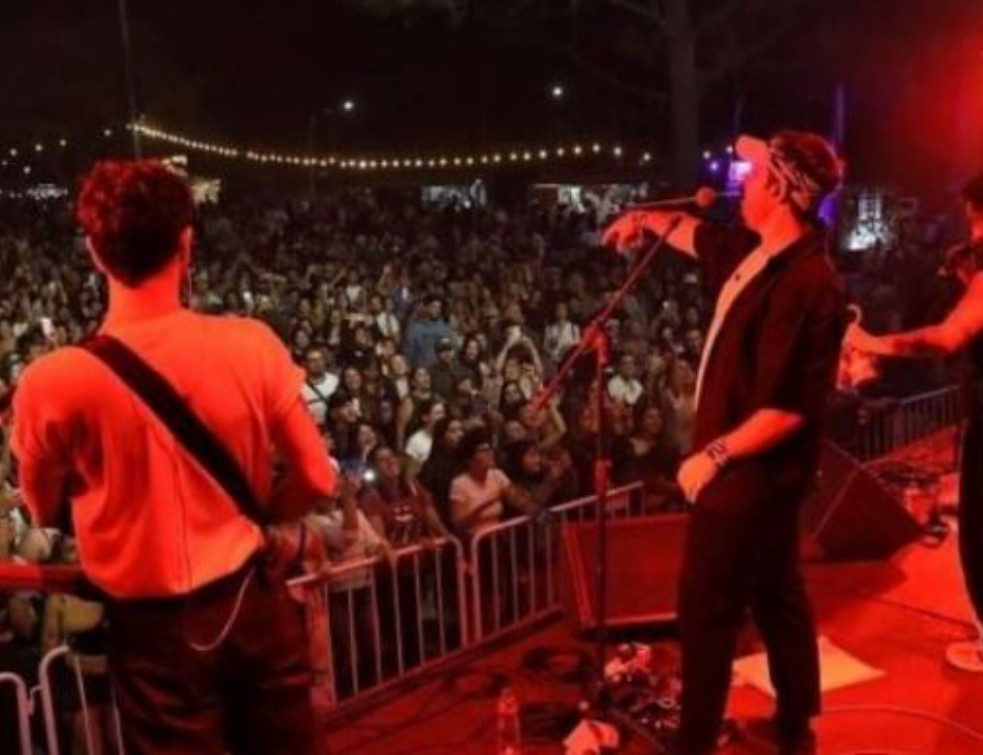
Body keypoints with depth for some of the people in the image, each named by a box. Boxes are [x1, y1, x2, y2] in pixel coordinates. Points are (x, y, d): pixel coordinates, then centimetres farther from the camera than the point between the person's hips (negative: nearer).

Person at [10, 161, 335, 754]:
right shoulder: (252, 345, -16)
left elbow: (47, 513, 0)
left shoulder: (51, 384, -18)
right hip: (253, 600, 2)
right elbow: (316, 479, -7)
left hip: (154, 627, -1)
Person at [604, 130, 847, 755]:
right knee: (776, 597, 21)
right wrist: (650, 220, 30)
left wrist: (714, 455, -20)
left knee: (707, 611, 2)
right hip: (753, 472, 10)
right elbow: (702, 238, 28)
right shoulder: (760, 253, 3)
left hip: (749, 475, -10)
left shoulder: (805, 283, -26)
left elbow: (788, 408, -28)